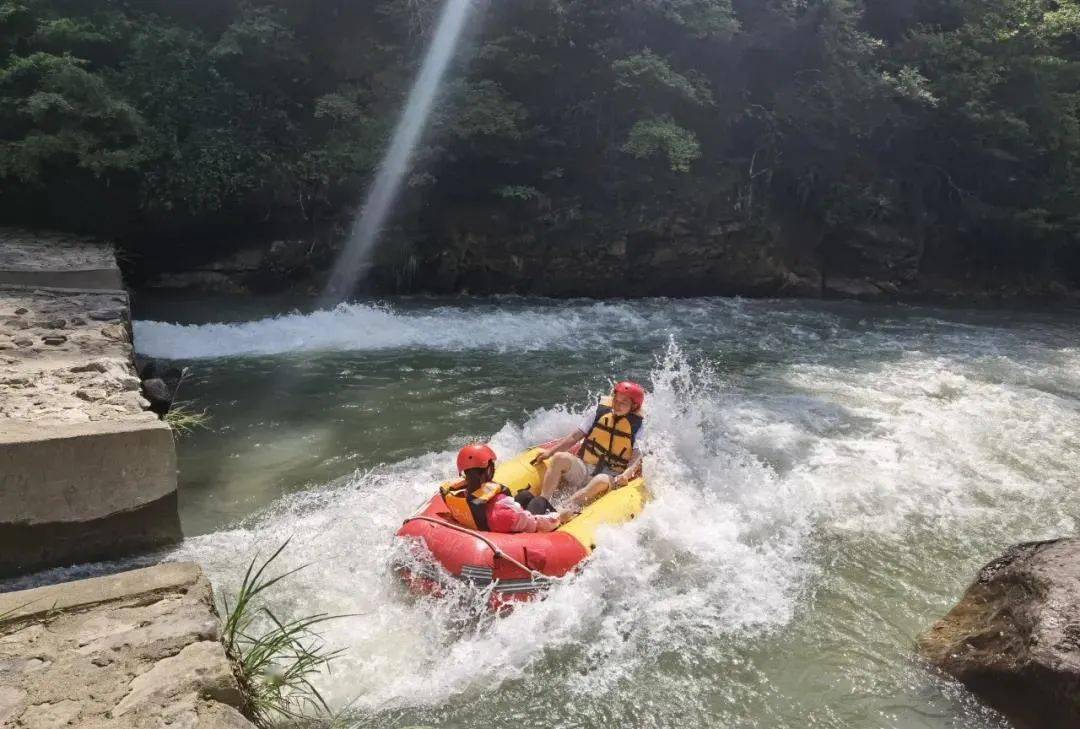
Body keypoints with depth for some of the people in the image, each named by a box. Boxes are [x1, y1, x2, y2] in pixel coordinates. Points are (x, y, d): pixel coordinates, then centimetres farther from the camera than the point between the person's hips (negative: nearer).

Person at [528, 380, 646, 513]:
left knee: (602, 481, -38)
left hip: (610, 476, -3)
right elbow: (575, 437, 8)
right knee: (560, 458, -25)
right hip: (583, 470, 3)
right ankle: (542, 501, -33)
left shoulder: (637, 425, 0)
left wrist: (626, 475, -28)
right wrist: (550, 451, 0)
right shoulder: (601, 413, 7)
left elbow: (637, 457, -8)